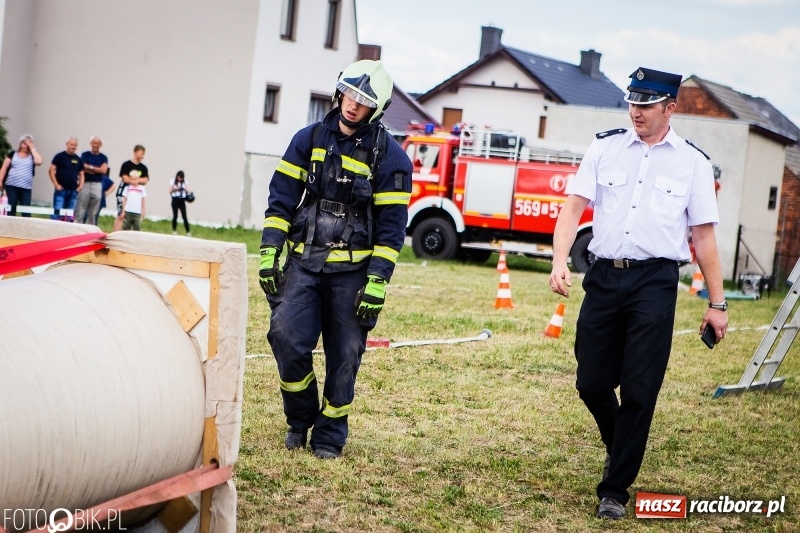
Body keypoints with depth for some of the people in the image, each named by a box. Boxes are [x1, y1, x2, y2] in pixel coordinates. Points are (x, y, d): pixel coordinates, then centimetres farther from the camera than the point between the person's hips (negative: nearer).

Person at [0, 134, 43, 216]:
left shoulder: (32, 156, 8)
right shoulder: (13, 154, 9)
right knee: (11, 209, 3)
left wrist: (33, 149, -5)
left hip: (26, 187, 0)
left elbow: (39, 162, -14)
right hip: (11, 185, 1)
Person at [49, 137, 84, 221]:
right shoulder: (60, 156, -2)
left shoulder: (78, 159, 12)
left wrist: (81, 185, 3)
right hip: (61, 189, -5)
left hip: (73, 191, 5)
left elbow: (81, 174, 19)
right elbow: (51, 170, -6)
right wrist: (56, 184, -12)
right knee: (57, 212, -11)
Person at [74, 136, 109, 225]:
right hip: (85, 184, -2)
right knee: (80, 210, -5)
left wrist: (90, 167, -5)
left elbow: (104, 170, -5)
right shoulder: (85, 155, 6)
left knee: (93, 212, 3)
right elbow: (83, 169, -5)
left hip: (97, 185, 2)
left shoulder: (103, 157, 10)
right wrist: (98, 170, -7)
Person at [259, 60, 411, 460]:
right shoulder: (309, 140, 6)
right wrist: (270, 253, -4)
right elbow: (281, 198, 6)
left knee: (344, 356, 3)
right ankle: (300, 419, 11)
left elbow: (391, 225, -5)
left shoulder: (389, 157, -4)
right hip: (304, 262, 2)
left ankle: (329, 436, 19)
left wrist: (377, 282, -11)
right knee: (287, 337, -12)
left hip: (352, 271, -2)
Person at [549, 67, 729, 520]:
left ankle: (615, 490, 7)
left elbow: (704, 235, 6)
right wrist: (560, 261, -15)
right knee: (592, 382, 6)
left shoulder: (692, 162, 5)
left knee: (639, 391, -4)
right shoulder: (605, 148, 8)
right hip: (604, 276, 2)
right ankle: (619, 448, 36)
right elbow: (574, 206, 1)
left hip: (655, 283, -2)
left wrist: (717, 304, 4)